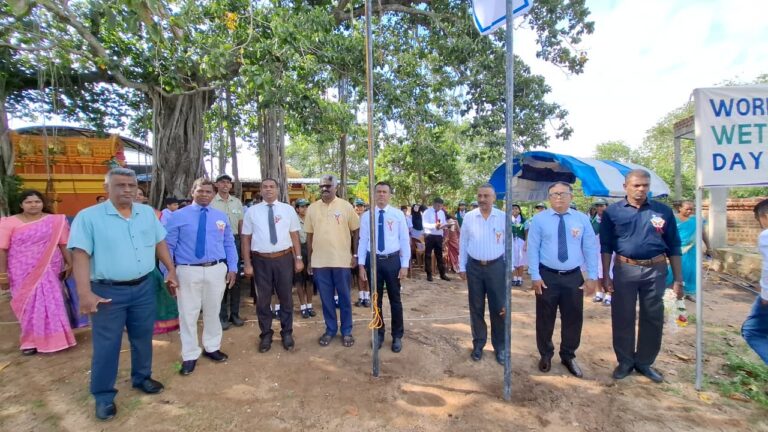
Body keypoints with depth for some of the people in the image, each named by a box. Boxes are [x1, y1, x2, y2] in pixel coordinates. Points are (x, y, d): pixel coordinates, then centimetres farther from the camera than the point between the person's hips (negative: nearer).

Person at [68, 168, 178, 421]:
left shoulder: (148, 213, 5)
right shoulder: (88, 216, -9)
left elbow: (160, 243, 12)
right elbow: (80, 256, -13)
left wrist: (171, 271, 9)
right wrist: (85, 293, -20)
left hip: (144, 287, 4)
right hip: (108, 291, -4)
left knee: (143, 337, 17)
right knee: (106, 344, 7)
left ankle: (141, 378, 37)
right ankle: (103, 395, 25)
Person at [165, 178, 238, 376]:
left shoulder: (221, 217, 8)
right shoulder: (178, 216, -1)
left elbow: (229, 244, 11)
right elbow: (168, 246, -1)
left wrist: (232, 268, 3)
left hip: (216, 270, 3)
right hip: (188, 271, -2)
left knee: (213, 311, 15)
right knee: (188, 313, 6)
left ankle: (211, 348, 33)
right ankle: (190, 356, 22)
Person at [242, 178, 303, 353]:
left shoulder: (288, 209, 3)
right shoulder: (252, 211, 2)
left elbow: (294, 235, 2)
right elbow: (246, 239, 2)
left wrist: (298, 259, -2)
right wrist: (248, 263, -2)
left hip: (284, 258, 0)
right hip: (261, 260, 0)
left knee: (286, 297, 12)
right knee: (262, 299, 11)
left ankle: (287, 333, 30)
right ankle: (266, 335, 30)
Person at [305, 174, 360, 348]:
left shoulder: (346, 206, -3)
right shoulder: (312, 208, 4)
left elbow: (355, 231, 2)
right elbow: (309, 235, 8)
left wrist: (355, 255, -1)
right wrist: (310, 260, 7)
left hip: (342, 260, -2)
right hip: (319, 261, 2)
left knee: (344, 298, 9)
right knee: (326, 299, 12)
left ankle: (346, 331, 24)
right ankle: (330, 330, 28)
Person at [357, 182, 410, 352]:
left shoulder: (398, 215, -3)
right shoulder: (366, 216, 0)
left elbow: (404, 240, -2)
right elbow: (362, 241, 1)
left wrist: (405, 265, -7)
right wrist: (361, 265, -3)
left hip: (392, 260, -1)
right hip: (373, 260, 1)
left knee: (395, 299, 10)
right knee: (376, 299, 14)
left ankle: (397, 336, 28)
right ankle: (379, 334, 32)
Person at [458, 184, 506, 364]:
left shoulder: (503, 218, -4)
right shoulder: (468, 217, -2)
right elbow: (463, 244, 4)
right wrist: (462, 267, 4)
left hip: (496, 266, -1)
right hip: (474, 267, 1)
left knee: (498, 308, 7)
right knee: (476, 308, 12)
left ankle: (500, 346, 25)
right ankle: (478, 344, 29)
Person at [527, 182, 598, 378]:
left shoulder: (582, 219, 2)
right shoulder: (539, 219, -4)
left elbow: (591, 248, 3)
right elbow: (533, 249, -5)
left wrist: (592, 276, -1)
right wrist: (535, 276, -10)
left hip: (573, 276, 2)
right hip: (547, 276, -2)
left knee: (573, 318, 12)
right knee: (545, 318, 10)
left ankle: (568, 356, 34)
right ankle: (545, 355, 32)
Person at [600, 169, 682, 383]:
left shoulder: (663, 211, 2)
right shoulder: (612, 211, -3)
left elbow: (674, 246, 5)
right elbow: (606, 246, -1)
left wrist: (678, 278, 3)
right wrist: (605, 275, -5)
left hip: (655, 270, 2)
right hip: (624, 269, -2)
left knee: (653, 318, 12)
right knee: (622, 318, 7)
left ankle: (645, 362, 29)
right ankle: (625, 361, 24)